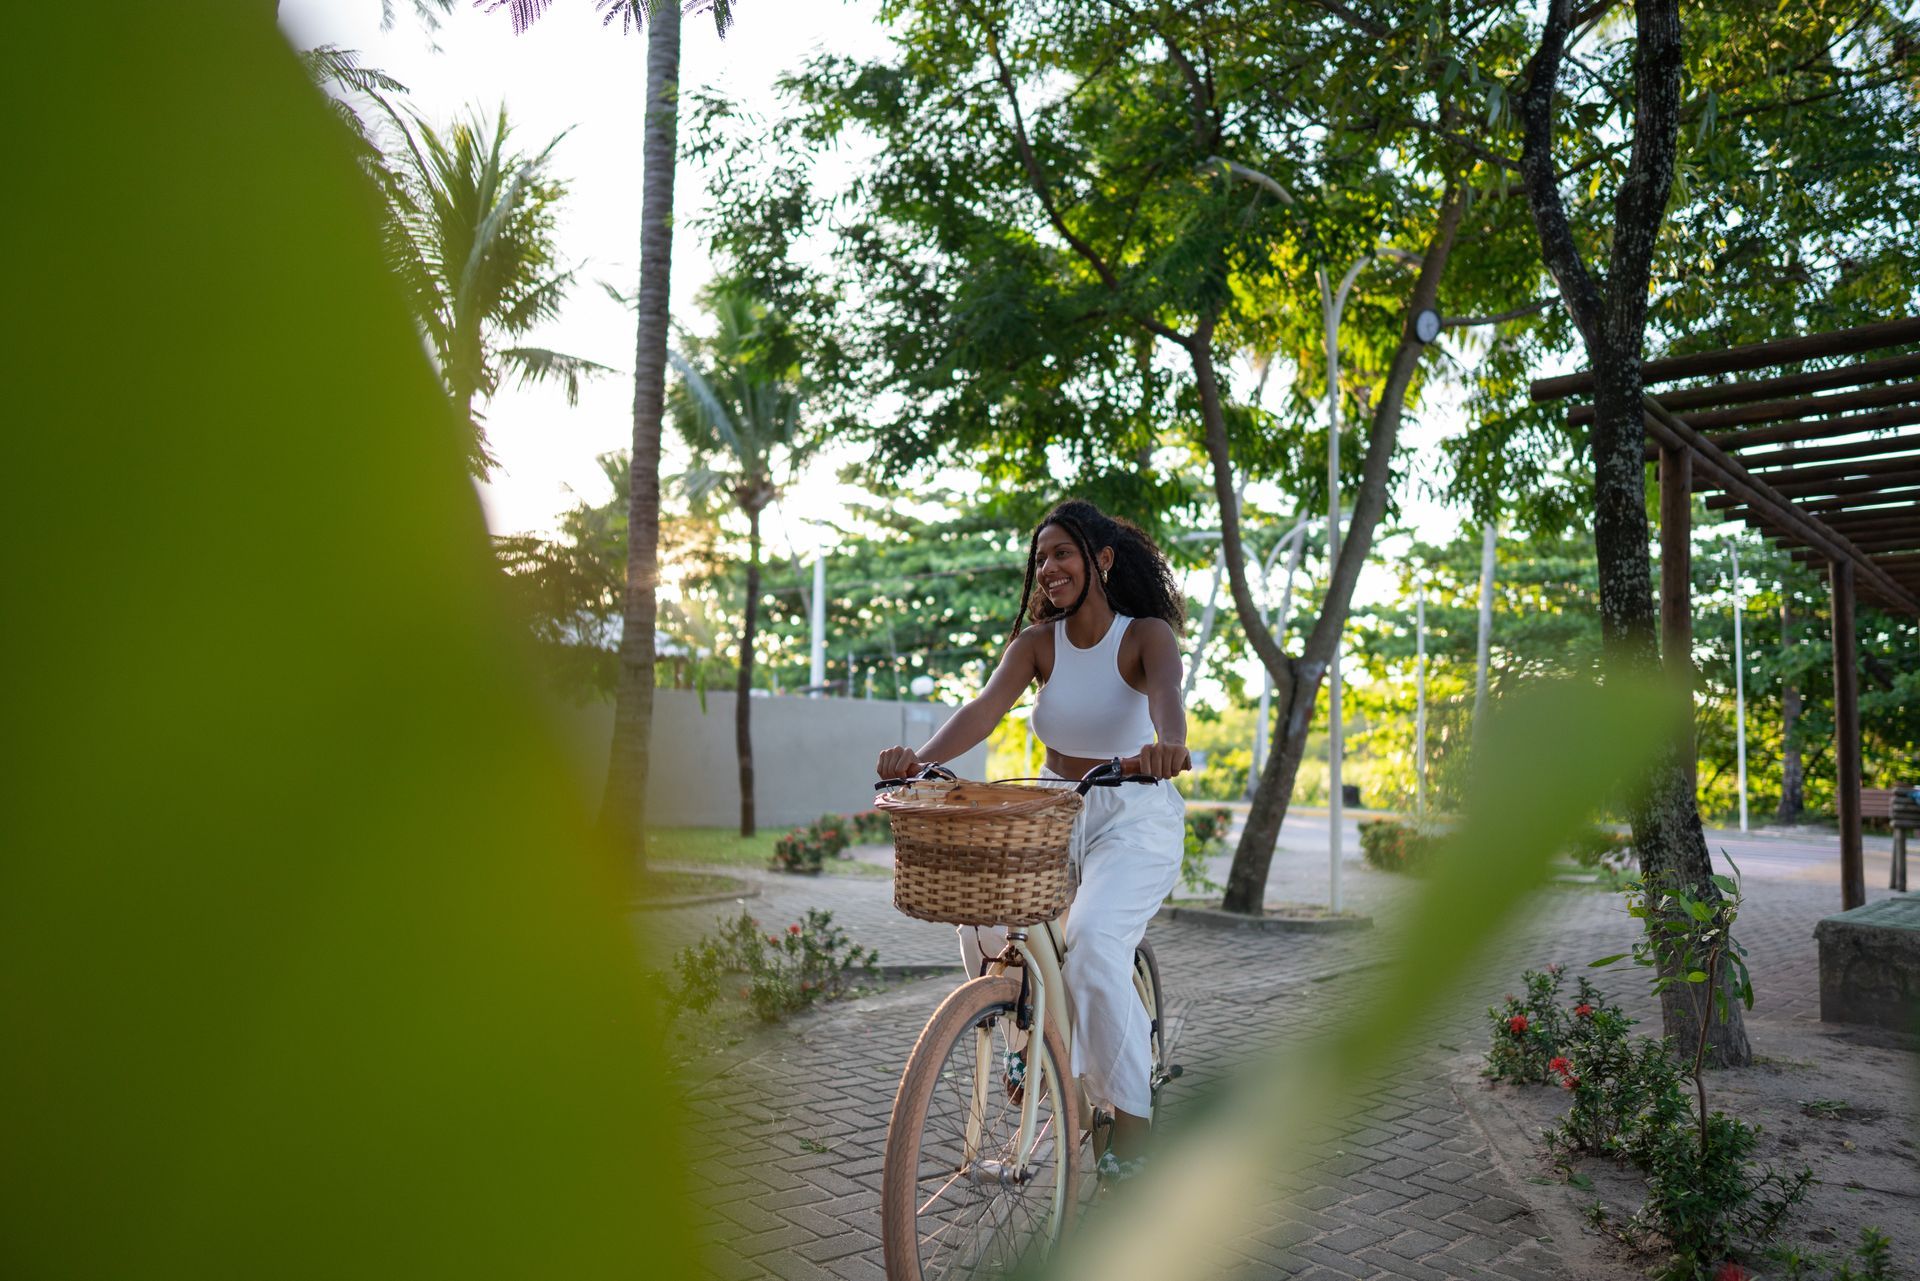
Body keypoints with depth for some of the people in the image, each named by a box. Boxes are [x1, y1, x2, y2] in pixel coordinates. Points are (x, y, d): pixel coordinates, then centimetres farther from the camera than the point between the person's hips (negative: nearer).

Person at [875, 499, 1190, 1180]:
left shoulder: (1147, 635, -11)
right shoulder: (1037, 641, -3)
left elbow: (1167, 697, -33)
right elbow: (986, 706, -19)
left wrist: (1165, 746, -57)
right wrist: (920, 757, -38)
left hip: (1135, 817, -4)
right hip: (1054, 809, 4)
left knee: (1094, 939, -27)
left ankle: (1130, 1114, -8)